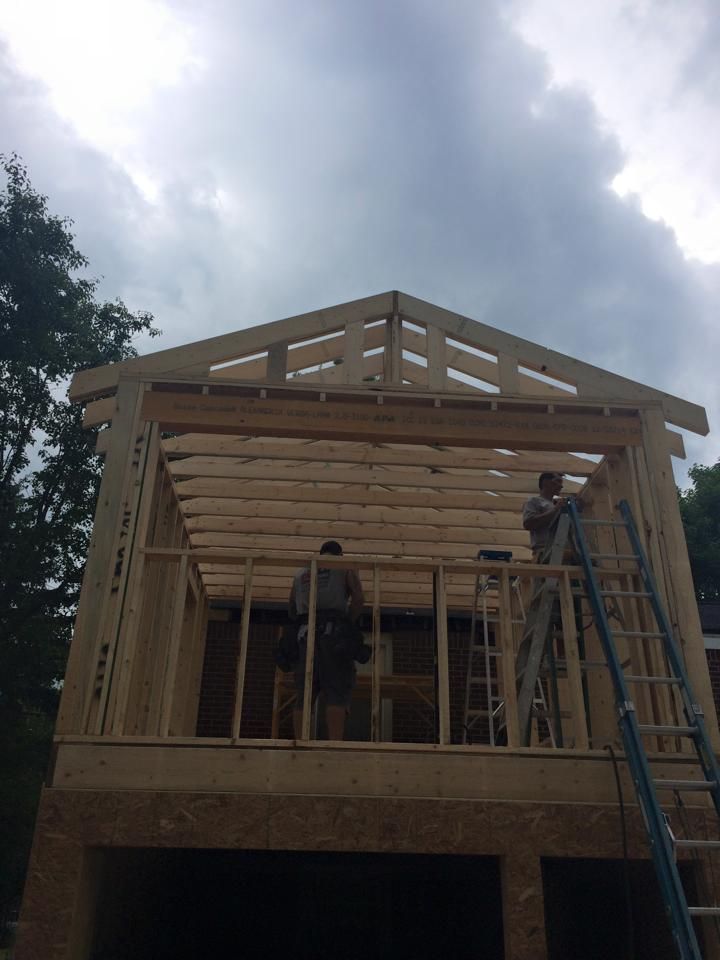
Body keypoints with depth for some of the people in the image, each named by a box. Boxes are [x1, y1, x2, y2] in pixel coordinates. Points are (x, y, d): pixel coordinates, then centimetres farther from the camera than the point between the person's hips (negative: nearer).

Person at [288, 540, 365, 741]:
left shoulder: (301, 573, 27)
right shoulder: (345, 567, 15)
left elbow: (291, 612, 27)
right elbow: (359, 598, -1)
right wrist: (348, 623, 7)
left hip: (306, 634, 3)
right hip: (334, 632, -3)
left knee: (303, 696, 2)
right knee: (337, 694, -7)